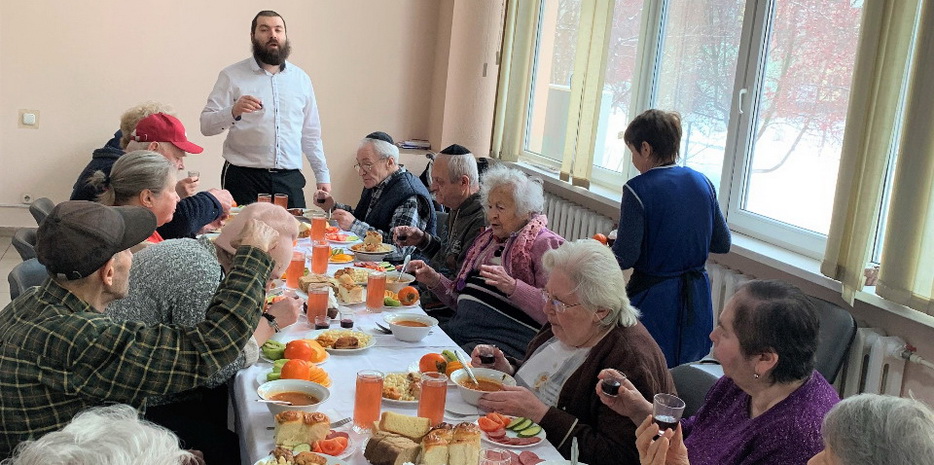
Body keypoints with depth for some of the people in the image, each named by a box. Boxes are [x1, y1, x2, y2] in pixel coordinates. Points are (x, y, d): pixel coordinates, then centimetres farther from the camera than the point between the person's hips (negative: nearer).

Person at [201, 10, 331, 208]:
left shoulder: (301, 79, 11)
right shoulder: (232, 76, 2)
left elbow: (311, 134, 15)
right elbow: (206, 126, -5)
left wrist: (323, 175, 10)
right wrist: (233, 112, -23)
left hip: (290, 178, 3)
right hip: (243, 178, -2)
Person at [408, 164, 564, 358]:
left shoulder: (544, 244, -3)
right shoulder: (488, 238, 22)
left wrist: (512, 286, -26)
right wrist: (435, 281, 9)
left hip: (504, 337, -7)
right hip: (460, 328, 8)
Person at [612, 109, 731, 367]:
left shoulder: (638, 189, -16)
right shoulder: (702, 183, 2)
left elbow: (625, 257, -18)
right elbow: (722, 244, 8)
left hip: (653, 301, -6)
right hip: (697, 298, 6)